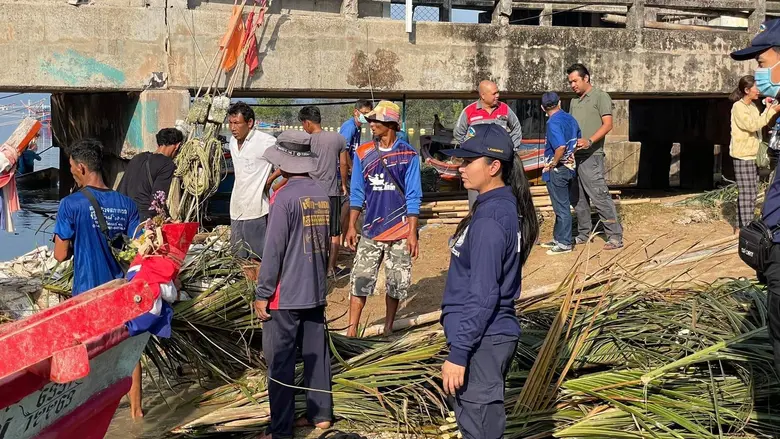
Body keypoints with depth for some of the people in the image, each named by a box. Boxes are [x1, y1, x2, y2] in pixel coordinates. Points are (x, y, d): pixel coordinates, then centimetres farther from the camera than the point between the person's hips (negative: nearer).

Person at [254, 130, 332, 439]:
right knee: (316, 353, 15)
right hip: (315, 291, 7)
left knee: (280, 362, 1)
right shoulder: (322, 194, 6)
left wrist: (262, 293, -9)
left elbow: (273, 250, -16)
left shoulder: (283, 197, -16)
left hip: (285, 295, -7)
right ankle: (320, 413, 23)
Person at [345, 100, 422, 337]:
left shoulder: (408, 155, -4)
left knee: (396, 284, 7)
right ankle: (352, 330, 1)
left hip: (399, 232, -1)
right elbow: (356, 193, 8)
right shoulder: (363, 153, 3)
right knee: (360, 281, -4)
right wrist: (351, 226, 4)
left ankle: (388, 328, 25)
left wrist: (412, 233, -7)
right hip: (370, 231, 2)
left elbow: (413, 197, -3)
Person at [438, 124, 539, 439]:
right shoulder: (506, 207, 9)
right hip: (491, 334, 10)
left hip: (482, 341, -10)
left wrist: (458, 353, -20)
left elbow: (482, 296, -23)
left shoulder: (489, 219, -21)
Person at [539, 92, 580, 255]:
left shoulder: (553, 122, -19)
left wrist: (553, 163, -18)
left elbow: (561, 146, -32)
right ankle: (558, 238, 27)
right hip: (570, 167, 9)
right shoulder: (570, 118, 6)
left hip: (557, 170, -9)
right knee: (562, 206, 17)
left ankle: (564, 243, 6)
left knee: (561, 207, -1)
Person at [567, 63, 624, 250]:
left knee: (599, 196, -11)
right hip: (574, 155, 8)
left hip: (591, 156, -8)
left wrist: (589, 141, -24)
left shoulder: (600, 97, -2)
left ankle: (615, 236, -8)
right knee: (578, 198, 11)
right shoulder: (574, 101, 20)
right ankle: (584, 234, 20)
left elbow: (607, 124, -11)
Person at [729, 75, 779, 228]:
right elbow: (752, 125, -23)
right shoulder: (738, 107, -13)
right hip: (742, 156, -9)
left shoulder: (753, 106, 14)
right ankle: (746, 227, -5)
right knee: (746, 193, -8)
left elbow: (759, 124, 13)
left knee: (752, 192, 11)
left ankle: (742, 224, 18)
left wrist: (768, 109, 4)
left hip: (752, 155, 9)